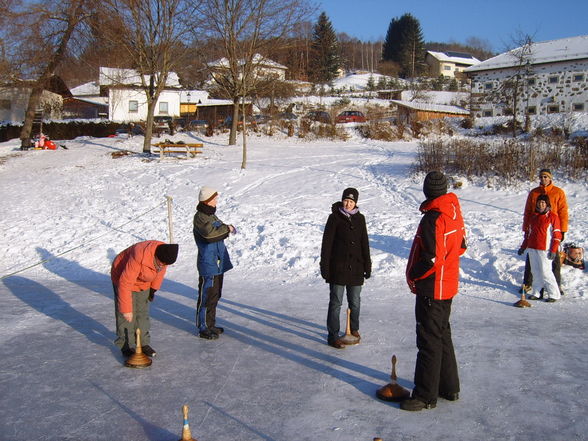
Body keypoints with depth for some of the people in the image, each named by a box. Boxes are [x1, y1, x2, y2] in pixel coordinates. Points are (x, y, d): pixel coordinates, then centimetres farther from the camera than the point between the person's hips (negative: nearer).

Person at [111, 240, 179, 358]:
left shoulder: (166, 254, -23)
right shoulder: (140, 257, -43)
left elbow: (160, 270, 2)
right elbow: (125, 283, -37)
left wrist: (154, 288, 7)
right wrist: (126, 309, -33)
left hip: (144, 283, 6)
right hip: (122, 276, -6)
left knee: (143, 313, 8)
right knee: (126, 316, -5)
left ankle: (144, 343, 19)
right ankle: (126, 346, 8)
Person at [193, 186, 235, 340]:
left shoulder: (211, 215, 14)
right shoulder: (200, 217, -15)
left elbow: (220, 232, 17)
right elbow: (210, 234, -29)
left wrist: (227, 229, -4)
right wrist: (226, 229, -17)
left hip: (218, 263, 9)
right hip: (208, 265, -9)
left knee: (215, 295, 17)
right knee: (206, 297, -2)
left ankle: (211, 324, 29)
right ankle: (203, 328, 8)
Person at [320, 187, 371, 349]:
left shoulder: (359, 218, 9)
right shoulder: (334, 217, -5)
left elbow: (364, 243, 14)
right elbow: (327, 243, -6)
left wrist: (367, 265, 12)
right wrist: (324, 266, -10)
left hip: (356, 268, 4)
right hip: (337, 268, -4)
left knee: (355, 302, 14)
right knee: (336, 302, -1)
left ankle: (354, 329, 33)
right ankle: (333, 336, 7)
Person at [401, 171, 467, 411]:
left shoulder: (433, 219, -22)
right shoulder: (455, 212, 6)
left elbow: (431, 259, -26)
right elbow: (461, 246, 15)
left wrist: (413, 276, -12)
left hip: (431, 289, -9)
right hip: (448, 286, 9)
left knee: (429, 341, -1)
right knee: (443, 335, 20)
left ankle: (425, 396, 9)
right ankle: (449, 387, 31)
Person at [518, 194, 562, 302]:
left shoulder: (552, 217, -4)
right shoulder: (533, 216, 13)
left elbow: (557, 235, -6)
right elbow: (528, 233, 20)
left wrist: (553, 250, -12)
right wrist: (523, 247, 19)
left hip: (544, 249, -6)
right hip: (532, 248, 6)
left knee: (545, 272, -7)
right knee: (535, 272, 9)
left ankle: (554, 294, 2)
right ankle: (536, 293, 16)